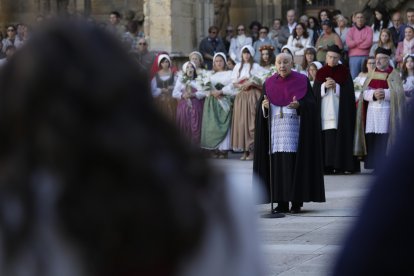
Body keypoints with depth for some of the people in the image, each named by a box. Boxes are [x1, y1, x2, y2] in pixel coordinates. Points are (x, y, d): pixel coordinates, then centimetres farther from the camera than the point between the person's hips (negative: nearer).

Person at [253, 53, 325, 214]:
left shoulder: (302, 81, 2)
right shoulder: (269, 83, 12)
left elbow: (311, 103, -2)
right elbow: (260, 108, 11)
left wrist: (299, 105, -21)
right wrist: (264, 105, -11)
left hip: (294, 126, -3)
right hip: (276, 127, 3)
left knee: (294, 163, -9)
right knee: (278, 163, -1)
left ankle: (296, 202, -4)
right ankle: (282, 203, 3)